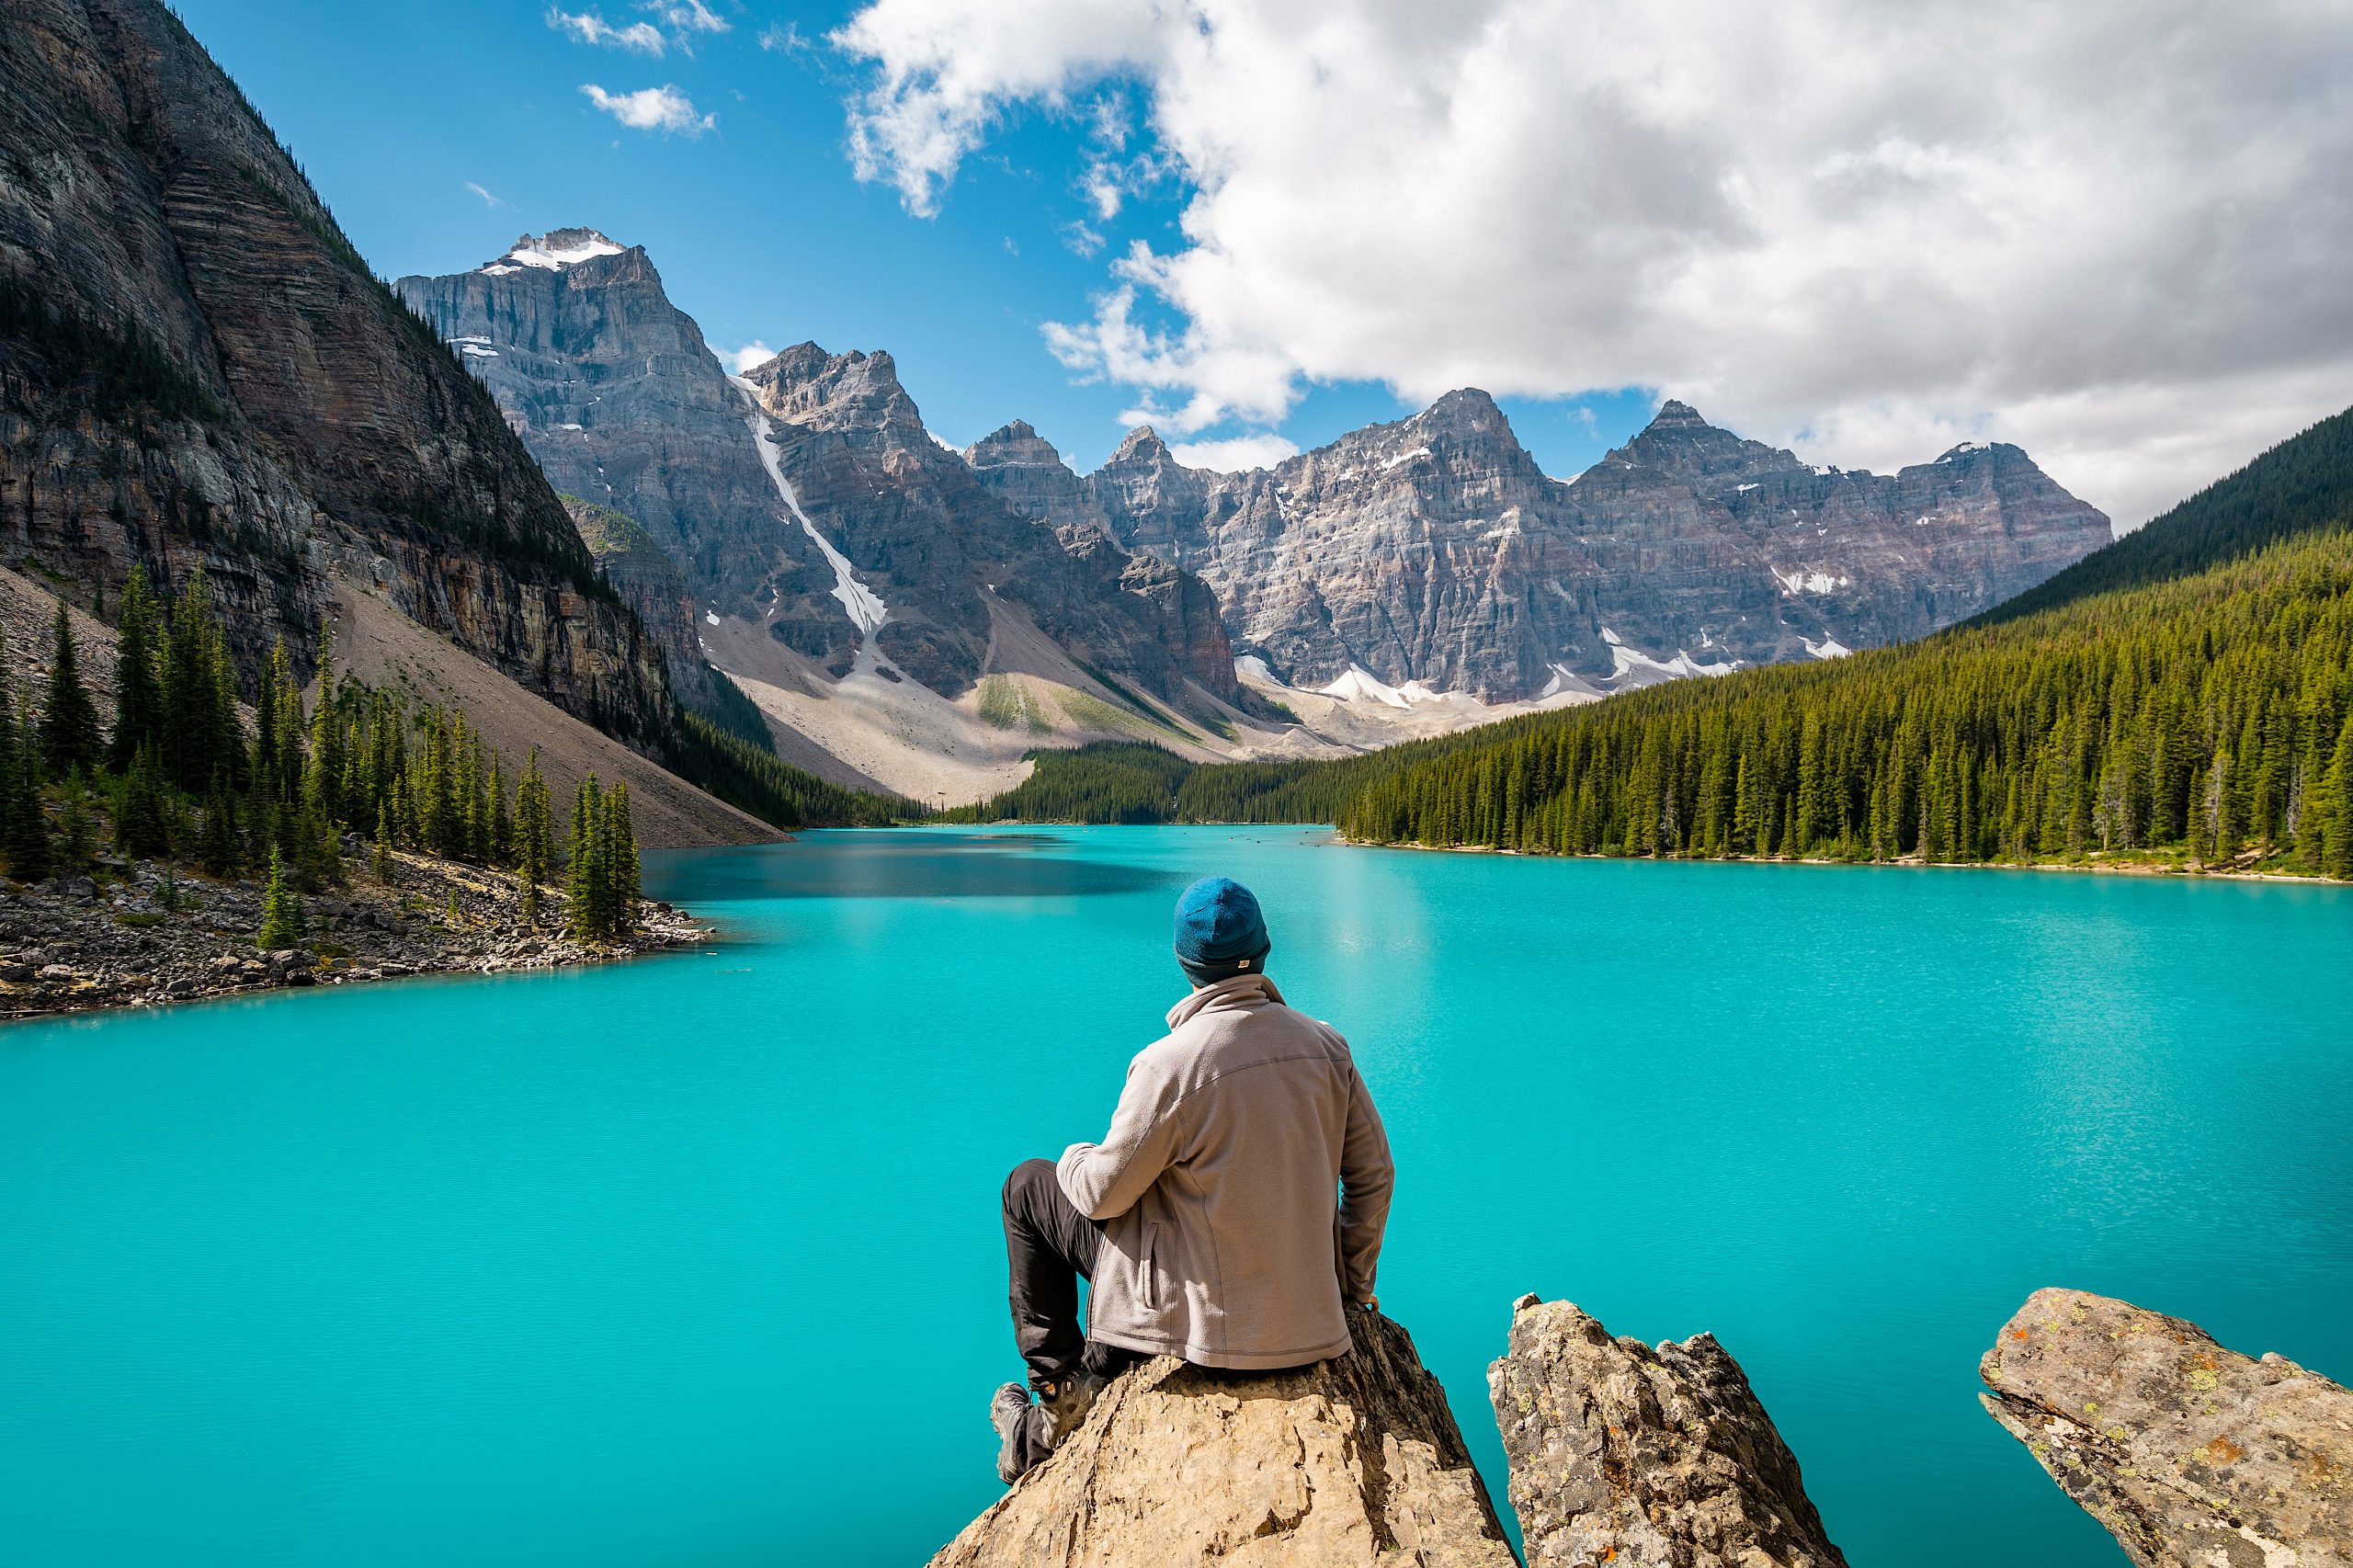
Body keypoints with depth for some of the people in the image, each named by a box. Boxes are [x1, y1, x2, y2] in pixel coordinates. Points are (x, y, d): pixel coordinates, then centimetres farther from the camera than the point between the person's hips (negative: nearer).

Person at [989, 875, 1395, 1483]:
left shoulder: (1168, 1064, -22)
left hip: (1203, 1315, -6)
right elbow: (1373, 1174, 3)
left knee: (1028, 1186, 12)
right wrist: (1353, 1285, 17)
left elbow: (1102, 1194, -13)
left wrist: (1075, 1158, 10)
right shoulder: (1326, 1044, -5)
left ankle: (1062, 1390, 16)